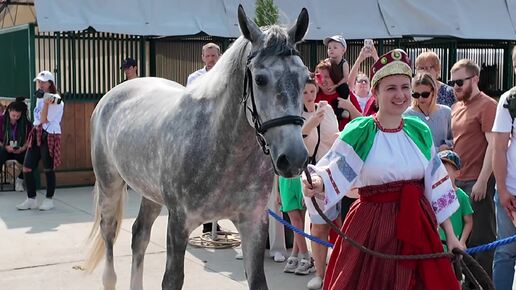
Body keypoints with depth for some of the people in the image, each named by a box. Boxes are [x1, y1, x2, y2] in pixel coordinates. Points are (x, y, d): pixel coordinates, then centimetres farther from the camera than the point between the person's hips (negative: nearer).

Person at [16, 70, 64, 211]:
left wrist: (46, 103, -21)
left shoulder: (56, 100, -8)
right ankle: (31, 199, 11)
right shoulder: (39, 98, 15)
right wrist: (45, 102, -8)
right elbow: (39, 119, 4)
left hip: (50, 136, -7)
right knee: (27, 168, 2)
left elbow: (44, 120, -14)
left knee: (49, 169, 0)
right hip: (36, 135, 7)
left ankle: (49, 200, 12)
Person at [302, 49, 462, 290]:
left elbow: (436, 185, 10)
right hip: (372, 228, -4)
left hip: (418, 228, 4)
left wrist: (450, 234, 11)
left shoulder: (420, 131, 6)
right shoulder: (359, 133, -7)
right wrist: (314, 184, -37)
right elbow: (329, 175, -15)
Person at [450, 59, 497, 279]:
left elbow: (493, 145, -15)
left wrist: (483, 181, -18)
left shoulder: (487, 106, -9)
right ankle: (468, 280, 25)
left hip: (478, 182, -8)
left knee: (480, 237, -2)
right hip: (458, 180, 8)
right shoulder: (457, 107, 15)